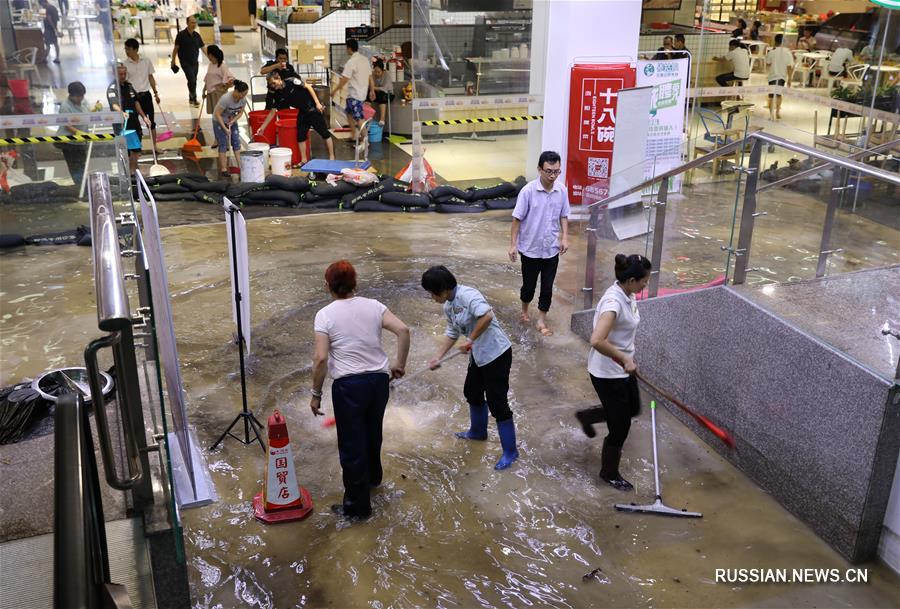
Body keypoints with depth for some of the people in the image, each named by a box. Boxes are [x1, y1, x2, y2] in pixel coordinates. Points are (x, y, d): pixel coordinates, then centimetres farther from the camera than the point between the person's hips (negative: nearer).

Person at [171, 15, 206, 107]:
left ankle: (191, 98, 26)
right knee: (192, 80, -14)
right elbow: (176, 48, -5)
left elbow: (203, 48, 7)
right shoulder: (181, 35, -10)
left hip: (195, 62, 5)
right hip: (185, 62, -5)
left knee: (193, 81, 12)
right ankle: (194, 99, -6)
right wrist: (173, 62, -4)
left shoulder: (197, 35, 4)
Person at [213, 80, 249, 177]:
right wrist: (225, 128, -28)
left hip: (232, 120, 5)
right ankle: (223, 169, 0)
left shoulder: (243, 99, -18)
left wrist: (232, 121, -19)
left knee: (237, 143, 1)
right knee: (223, 145, -5)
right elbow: (217, 114, -27)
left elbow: (240, 112, -3)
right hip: (219, 121, -5)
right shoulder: (225, 99, -34)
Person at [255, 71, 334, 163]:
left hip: (314, 109, -6)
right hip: (302, 112, 6)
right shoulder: (278, 95, -2)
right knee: (300, 135, 2)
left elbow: (308, 87, -12)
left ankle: (332, 157, 8)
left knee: (324, 133, 0)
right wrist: (262, 127, -2)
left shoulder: (292, 82, -18)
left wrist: (317, 103, -17)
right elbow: (272, 112, 1)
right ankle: (304, 160, 12)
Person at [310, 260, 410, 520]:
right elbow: (403, 331, -7)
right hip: (379, 380, 5)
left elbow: (321, 359, -14)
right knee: (372, 433, 27)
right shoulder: (373, 306, 3)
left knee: (351, 444, 8)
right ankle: (372, 477, 51)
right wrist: (399, 364, 5)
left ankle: (357, 505, 18)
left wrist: (316, 394, -4)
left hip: (348, 385, -5)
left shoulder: (325, 314, -7)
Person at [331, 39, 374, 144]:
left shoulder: (351, 62, -18)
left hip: (355, 94, -9)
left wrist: (334, 90, -10)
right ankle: (353, 137, 24)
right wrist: (372, 91, 19)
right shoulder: (365, 59, 7)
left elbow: (344, 80, -19)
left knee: (358, 118, -2)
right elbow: (370, 76, 11)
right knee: (349, 112, 20)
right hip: (363, 92, 9)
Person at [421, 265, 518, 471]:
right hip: (478, 354, 10)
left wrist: (471, 340, -25)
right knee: (472, 392, 25)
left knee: (497, 402, -4)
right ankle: (478, 431, 50)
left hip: (496, 353, -10)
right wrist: (438, 357, 10)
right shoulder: (448, 306, 7)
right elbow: (452, 333, 18)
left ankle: (510, 451, 10)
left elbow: (487, 316, -35)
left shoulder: (467, 295, -22)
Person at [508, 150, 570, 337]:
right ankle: (524, 311, 41)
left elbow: (563, 216, 8)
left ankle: (542, 321, 23)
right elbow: (517, 219, -11)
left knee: (547, 288, 7)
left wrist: (565, 237, -1)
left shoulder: (562, 190, -5)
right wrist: (513, 244, -11)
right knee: (529, 285, 13)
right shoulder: (528, 191, -17)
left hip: (551, 249, 3)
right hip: (530, 248, -3)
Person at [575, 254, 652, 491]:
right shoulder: (614, 301, -31)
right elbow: (597, 341, -42)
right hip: (607, 372, -9)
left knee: (632, 409, 27)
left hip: (622, 367, 9)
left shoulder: (627, 295, -1)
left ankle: (586, 416, 47)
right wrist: (625, 359, -31)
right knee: (620, 425, 6)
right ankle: (609, 473, 29)